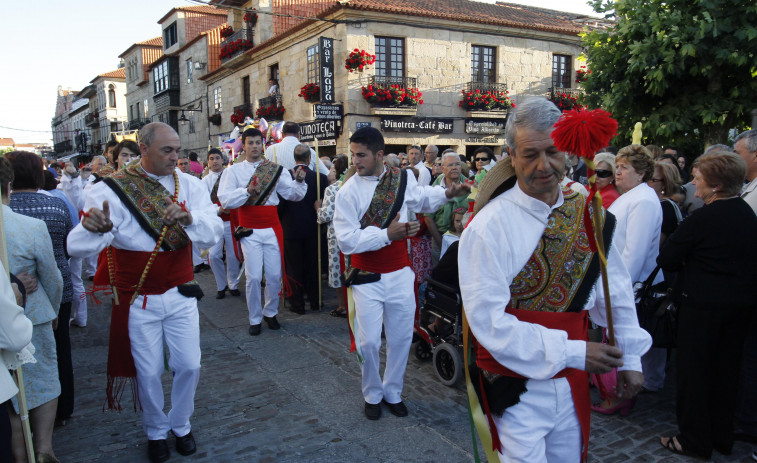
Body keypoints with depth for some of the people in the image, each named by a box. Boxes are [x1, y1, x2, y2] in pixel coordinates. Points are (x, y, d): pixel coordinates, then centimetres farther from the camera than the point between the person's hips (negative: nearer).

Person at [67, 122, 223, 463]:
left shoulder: (189, 186, -4)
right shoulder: (111, 189, -12)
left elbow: (213, 233, -14)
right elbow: (79, 247, -21)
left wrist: (189, 218, -35)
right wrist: (91, 228, -44)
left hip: (181, 296, 2)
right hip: (138, 300, -2)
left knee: (189, 366, 10)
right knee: (148, 372, 10)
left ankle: (181, 425, 36)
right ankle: (156, 432, 37)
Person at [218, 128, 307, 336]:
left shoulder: (275, 169, 7)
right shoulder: (233, 171, 3)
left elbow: (293, 194, 1)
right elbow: (225, 201, -9)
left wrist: (299, 181, -19)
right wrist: (247, 191, -23)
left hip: (272, 228, 2)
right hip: (250, 231, -1)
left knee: (275, 275, 6)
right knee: (253, 277, 0)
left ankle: (270, 313, 28)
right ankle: (255, 319, 17)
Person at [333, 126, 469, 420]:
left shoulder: (402, 179, 1)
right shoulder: (348, 192, -12)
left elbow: (422, 198, 23)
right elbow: (346, 240, -17)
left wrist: (447, 193, 8)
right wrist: (386, 234, -22)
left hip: (400, 274, 3)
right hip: (367, 278, -3)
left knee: (401, 338, 13)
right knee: (369, 342, 2)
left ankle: (392, 393, 35)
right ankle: (373, 395, 29)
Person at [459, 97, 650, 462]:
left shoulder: (587, 214, -1)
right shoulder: (488, 227, -19)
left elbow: (615, 290, 7)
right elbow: (489, 321, -21)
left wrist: (629, 358, 9)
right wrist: (572, 351, -20)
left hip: (572, 384, 5)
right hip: (518, 386, -5)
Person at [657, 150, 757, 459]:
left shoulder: (703, 218, -19)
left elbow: (666, 260, -15)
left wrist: (687, 264, 6)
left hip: (703, 304, -7)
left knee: (694, 370, 6)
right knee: (726, 369, 17)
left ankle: (694, 440, 17)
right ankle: (722, 437, 30)